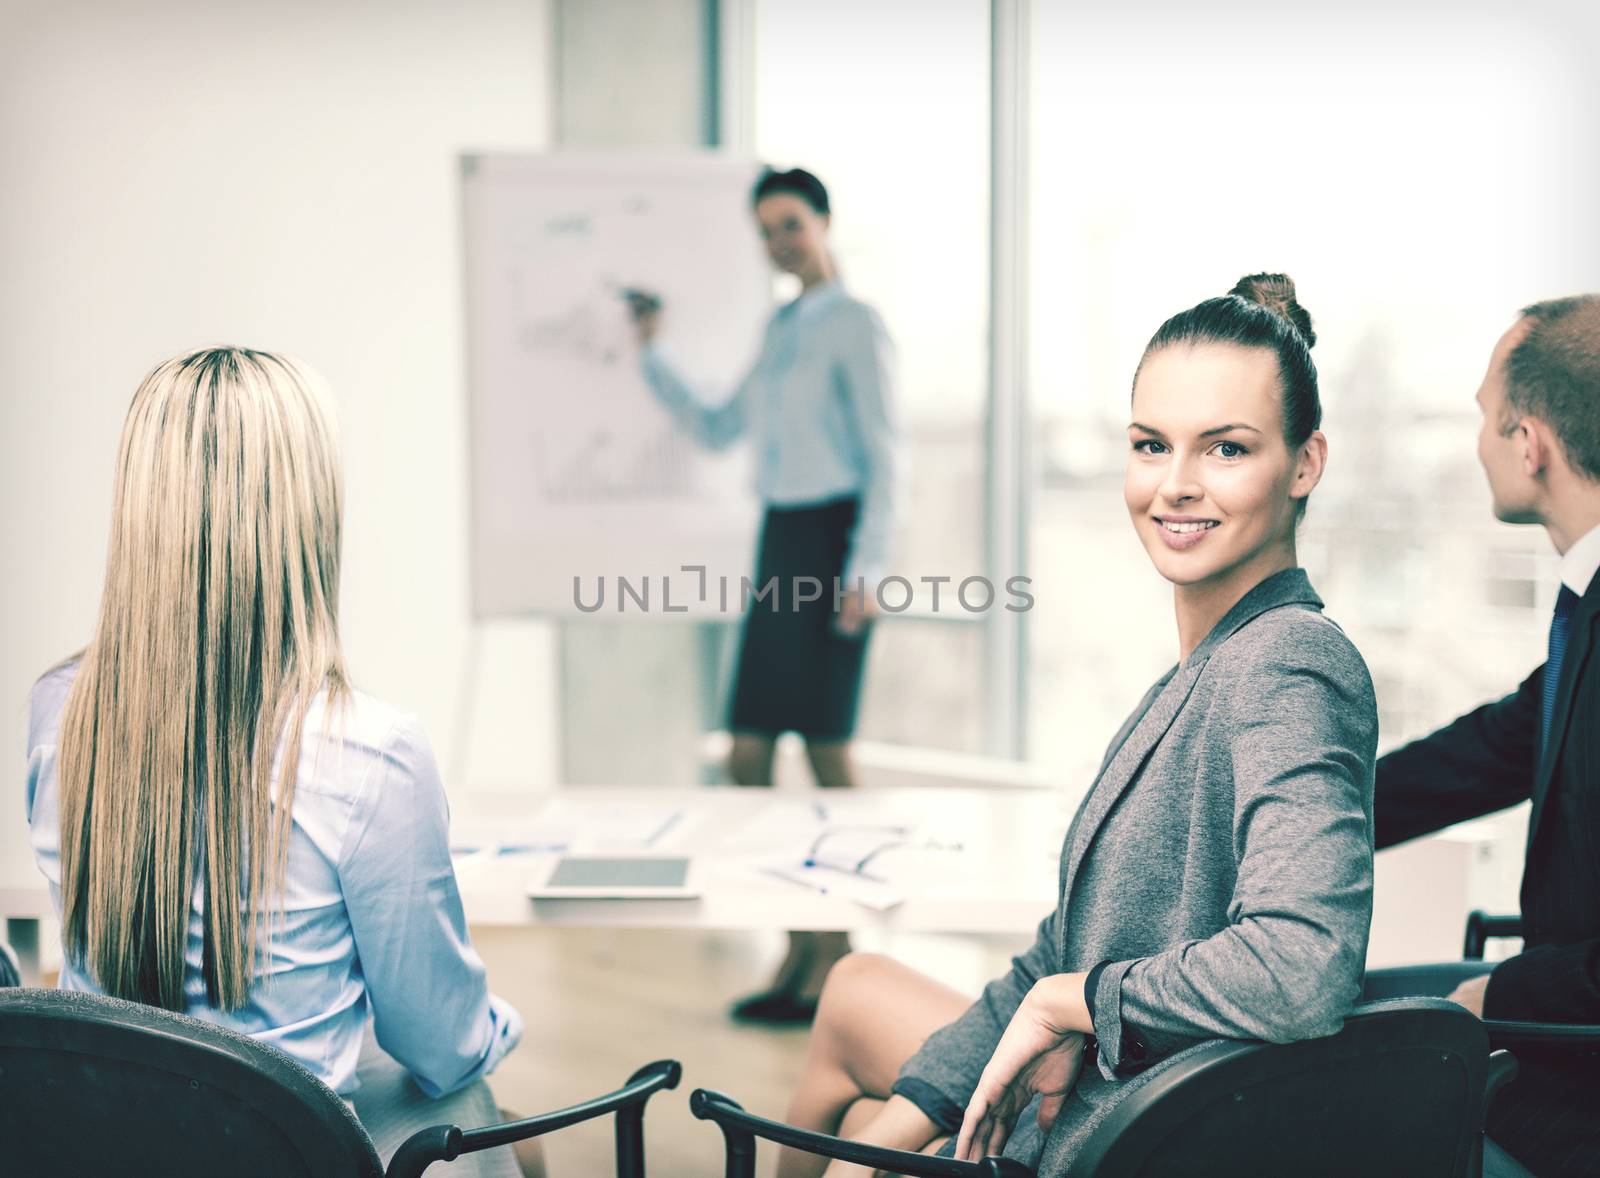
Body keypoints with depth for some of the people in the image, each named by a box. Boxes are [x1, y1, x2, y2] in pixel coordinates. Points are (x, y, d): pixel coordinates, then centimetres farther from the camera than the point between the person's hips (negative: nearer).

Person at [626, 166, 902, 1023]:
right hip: (779, 540, 8)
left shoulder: (854, 326, -4)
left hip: (830, 539, -8)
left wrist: (865, 570, -16)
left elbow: (885, 455, -9)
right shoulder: (781, 328, 17)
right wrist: (651, 356, 17)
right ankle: (803, 942, 14)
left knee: (827, 748, -4)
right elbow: (719, 429, 22)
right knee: (747, 756, 4)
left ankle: (837, 954, 7)